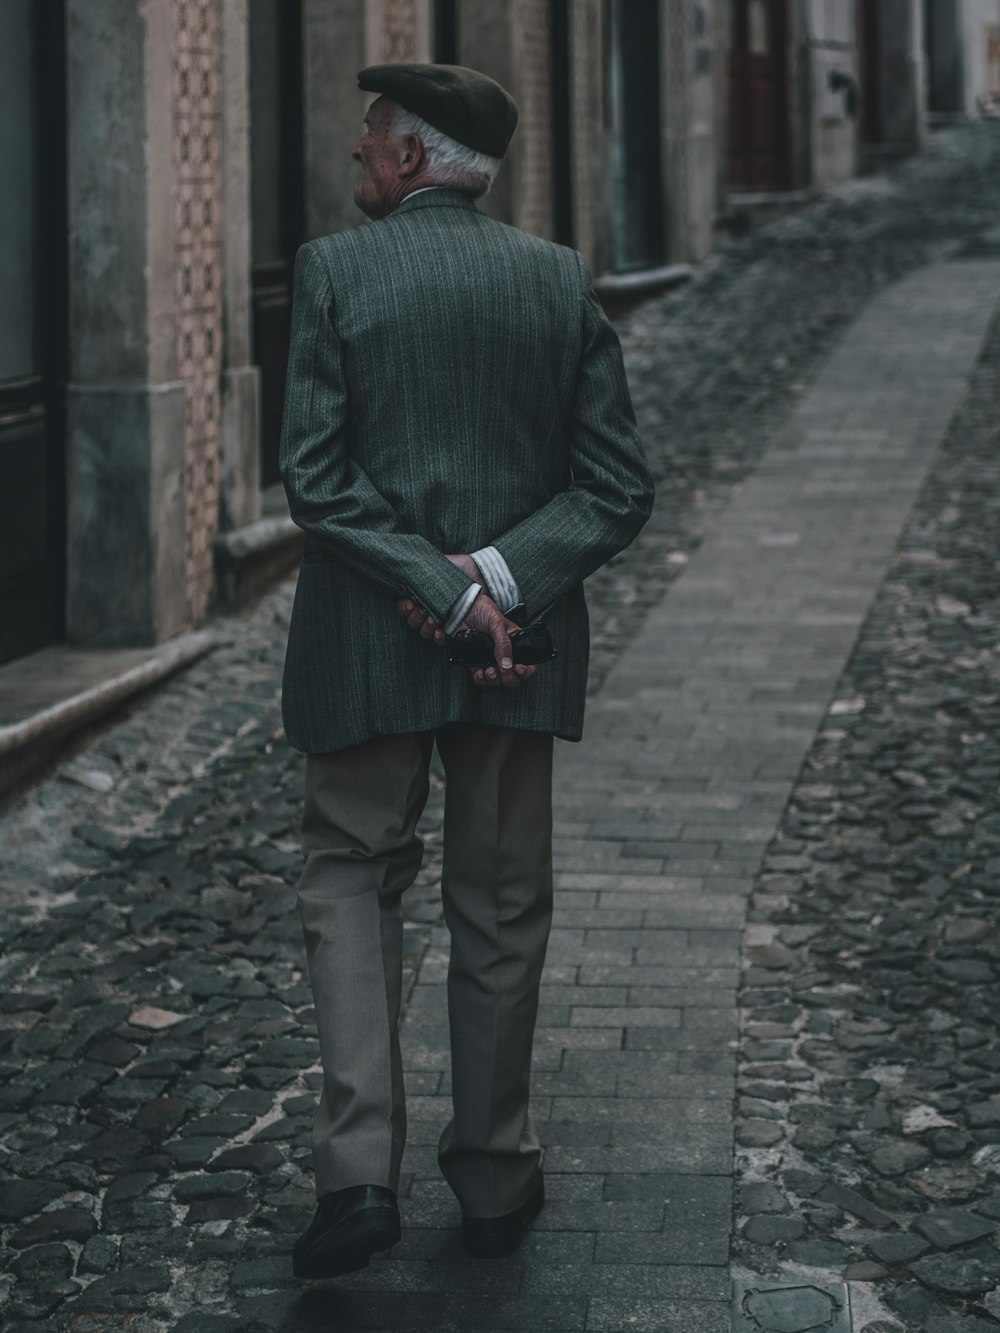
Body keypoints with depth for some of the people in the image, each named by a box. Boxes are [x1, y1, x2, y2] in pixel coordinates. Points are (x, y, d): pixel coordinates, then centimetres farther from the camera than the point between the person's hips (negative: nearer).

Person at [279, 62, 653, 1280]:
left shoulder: (333, 271, -7)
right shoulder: (562, 280, 1)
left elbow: (314, 476, -15)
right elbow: (618, 486, -4)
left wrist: (445, 594, -13)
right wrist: (495, 579, -11)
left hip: (366, 640, -2)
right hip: (521, 641, 3)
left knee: (351, 882, 12)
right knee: (500, 907, 14)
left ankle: (359, 1168, -2)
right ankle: (493, 1180, 25)